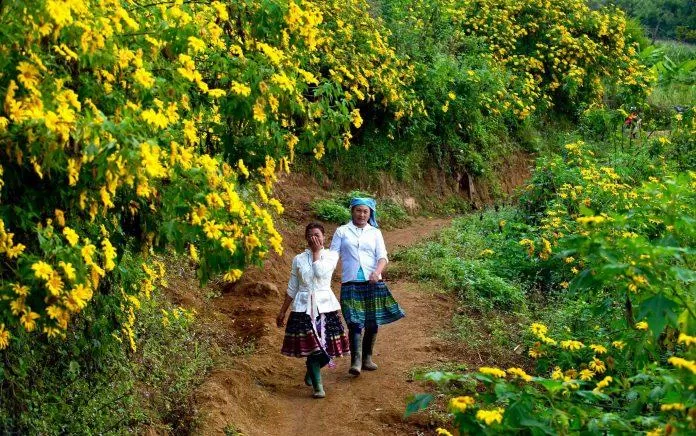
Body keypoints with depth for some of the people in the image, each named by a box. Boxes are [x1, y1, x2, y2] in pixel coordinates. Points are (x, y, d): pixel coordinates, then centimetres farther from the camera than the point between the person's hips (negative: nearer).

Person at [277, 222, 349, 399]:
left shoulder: (331, 256, 4)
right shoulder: (299, 259, 8)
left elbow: (321, 272, -17)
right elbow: (292, 288, 13)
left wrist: (317, 252, -7)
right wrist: (282, 312, 13)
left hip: (325, 306, 0)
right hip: (304, 307, 0)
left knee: (328, 347, 2)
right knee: (312, 347, -10)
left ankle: (311, 372, 32)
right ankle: (318, 387, -3)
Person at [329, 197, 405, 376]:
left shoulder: (375, 233, 12)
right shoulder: (342, 231, 9)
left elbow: (382, 257, 3)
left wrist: (377, 272, -18)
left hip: (373, 282, 2)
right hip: (351, 282, -2)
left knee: (372, 322, 5)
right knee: (355, 322, -14)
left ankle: (367, 358, 20)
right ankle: (356, 361, -18)